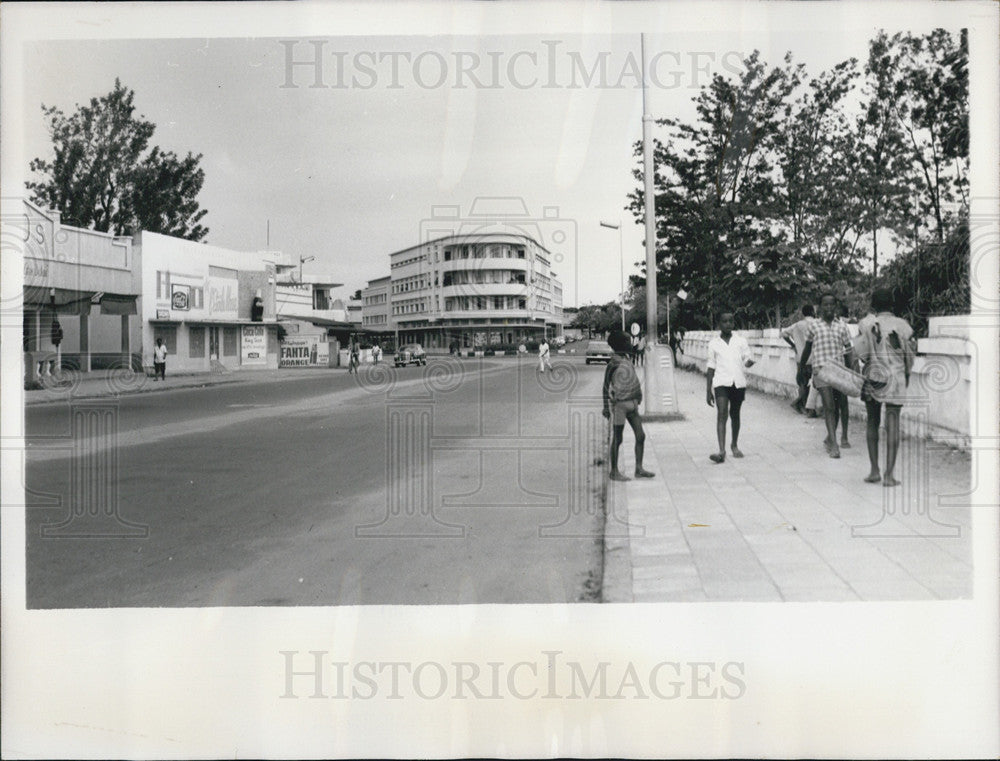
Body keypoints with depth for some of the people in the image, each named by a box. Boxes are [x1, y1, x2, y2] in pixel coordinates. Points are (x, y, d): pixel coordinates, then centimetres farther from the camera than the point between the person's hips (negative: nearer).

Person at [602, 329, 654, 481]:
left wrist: (638, 399, 22)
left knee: (640, 435, 6)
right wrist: (606, 407, -10)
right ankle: (614, 472, 11)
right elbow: (606, 387, -10)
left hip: (632, 404, 8)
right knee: (617, 439, 0)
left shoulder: (627, 360, 11)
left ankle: (639, 469, 15)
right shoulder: (614, 364, -14)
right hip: (619, 404, -8)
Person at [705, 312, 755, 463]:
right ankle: (721, 451, -22)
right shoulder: (714, 343, 7)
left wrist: (749, 362, -21)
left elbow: (747, 359, 6)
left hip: (738, 382, 2)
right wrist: (708, 391, 6)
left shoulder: (741, 341, 8)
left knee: (735, 414, 12)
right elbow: (711, 368, 9)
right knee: (721, 414, -15)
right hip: (721, 382, -2)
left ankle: (735, 445, 32)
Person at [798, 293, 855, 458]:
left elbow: (848, 350, 12)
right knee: (829, 406, -13)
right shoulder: (814, 326, 5)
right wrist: (802, 365, 25)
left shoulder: (841, 326, 9)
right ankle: (833, 444, -17)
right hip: (821, 369, -3)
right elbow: (808, 348, 17)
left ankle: (829, 439, 28)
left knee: (836, 407, 10)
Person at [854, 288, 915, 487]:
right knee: (892, 424, -1)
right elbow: (910, 355, 4)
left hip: (872, 378, 1)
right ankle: (889, 474, -5)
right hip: (895, 379, -1)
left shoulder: (867, 324, -4)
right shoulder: (902, 325, -2)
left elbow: (861, 352, -7)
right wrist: (907, 375, 20)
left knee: (872, 422, 13)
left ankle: (874, 470, 11)